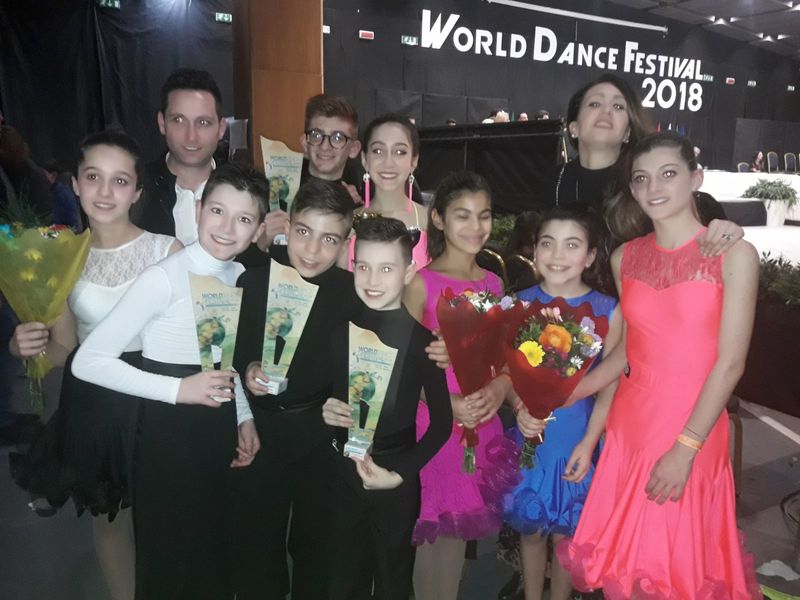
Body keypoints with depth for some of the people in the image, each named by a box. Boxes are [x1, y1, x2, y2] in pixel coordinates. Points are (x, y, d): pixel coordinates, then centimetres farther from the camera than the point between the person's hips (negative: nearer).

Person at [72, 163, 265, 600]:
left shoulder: (242, 278, 1)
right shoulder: (164, 277, -19)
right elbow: (87, 361, -20)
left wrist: (244, 418, 6)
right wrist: (177, 389, -23)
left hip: (222, 429, 6)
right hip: (168, 432, -6)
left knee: (216, 552, 21)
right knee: (167, 560, 11)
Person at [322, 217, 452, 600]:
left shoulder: (423, 340, -13)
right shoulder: (340, 331, -3)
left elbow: (442, 423, -9)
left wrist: (400, 474, -15)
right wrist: (325, 411, -13)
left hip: (397, 476, -2)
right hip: (344, 473, 3)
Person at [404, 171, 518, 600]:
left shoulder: (493, 284, 9)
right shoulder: (421, 283, -6)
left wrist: (498, 390, -10)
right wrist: (448, 402, -20)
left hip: (483, 425, 4)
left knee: (459, 530, 13)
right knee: (435, 533, 4)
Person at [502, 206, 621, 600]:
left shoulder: (607, 311, -7)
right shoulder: (520, 304, -3)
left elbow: (609, 386, -5)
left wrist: (589, 442, -11)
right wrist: (521, 410, -17)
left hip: (577, 437, -1)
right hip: (529, 435, 2)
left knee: (565, 533, 12)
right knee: (530, 528, 14)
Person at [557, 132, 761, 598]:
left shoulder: (734, 255, -8)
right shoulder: (625, 258, 5)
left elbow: (730, 362, -12)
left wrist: (684, 449, -16)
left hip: (694, 431, -4)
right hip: (629, 425, 4)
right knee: (624, 560, 15)